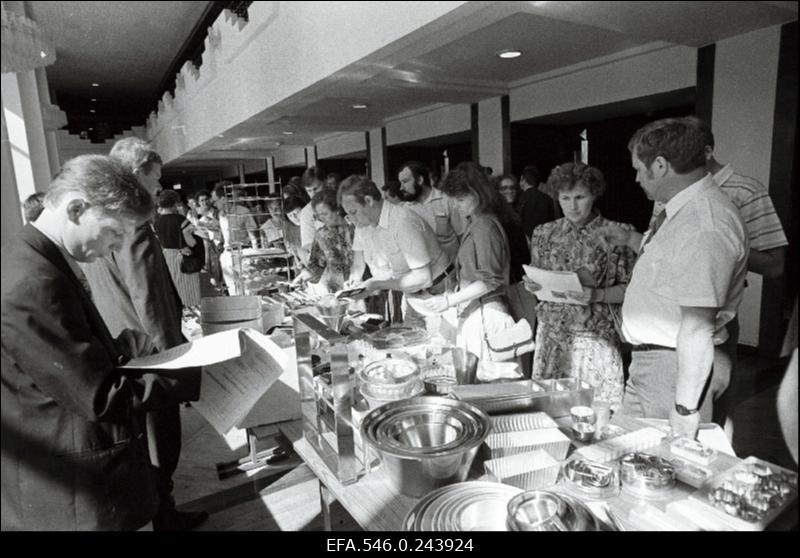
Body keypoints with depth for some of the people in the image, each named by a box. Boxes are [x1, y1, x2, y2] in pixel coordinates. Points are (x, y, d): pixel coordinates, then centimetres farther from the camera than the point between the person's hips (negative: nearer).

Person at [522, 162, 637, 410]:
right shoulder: (544, 233, 6)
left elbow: (628, 289, -3)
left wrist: (596, 295, -19)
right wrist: (532, 286, -8)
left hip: (596, 336, -2)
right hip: (551, 333, 3)